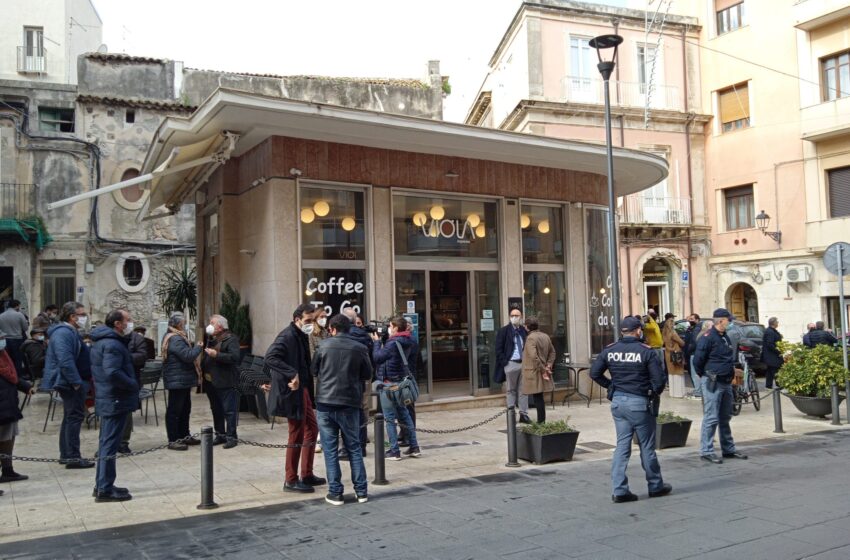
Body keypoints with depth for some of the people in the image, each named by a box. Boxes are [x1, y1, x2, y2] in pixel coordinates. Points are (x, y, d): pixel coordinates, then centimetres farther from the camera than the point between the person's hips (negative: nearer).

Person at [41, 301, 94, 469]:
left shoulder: (70, 332, 16)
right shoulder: (63, 333, -18)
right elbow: (65, 360, -27)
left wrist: (88, 376, 19)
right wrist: (76, 382, -25)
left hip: (71, 383, 11)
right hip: (70, 383, -11)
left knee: (70, 417, 16)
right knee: (75, 416, -8)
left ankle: (66, 454, 24)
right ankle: (72, 457, -5)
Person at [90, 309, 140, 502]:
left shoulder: (101, 340, 13)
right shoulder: (112, 344, -19)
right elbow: (112, 372, -30)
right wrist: (133, 385, -18)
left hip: (107, 400, 10)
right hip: (116, 401, -10)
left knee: (106, 443, 17)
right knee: (110, 444, -4)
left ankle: (102, 485, 26)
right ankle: (105, 489, 1)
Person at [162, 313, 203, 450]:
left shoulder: (176, 337, 16)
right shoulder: (175, 339, -19)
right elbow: (187, 356, -25)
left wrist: (195, 348, 8)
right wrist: (199, 347, -10)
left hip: (182, 380, 11)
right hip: (177, 381, -11)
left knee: (185, 409, 17)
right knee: (174, 410, -5)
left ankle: (184, 436, 26)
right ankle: (173, 440, 0)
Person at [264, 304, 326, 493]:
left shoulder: (302, 336, 13)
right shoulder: (287, 336, -17)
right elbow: (270, 357, -31)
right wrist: (291, 375, -33)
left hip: (303, 391, 10)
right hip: (292, 393, -10)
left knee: (312, 430, 16)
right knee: (296, 436, -2)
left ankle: (307, 475, 27)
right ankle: (291, 481, 10)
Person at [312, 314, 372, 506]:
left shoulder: (324, 345, -4)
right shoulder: (360, 348, -2)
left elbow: (313, 371, 5)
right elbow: (367, 374, 6)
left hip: (325, 402, -1)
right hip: (350, 403, 1)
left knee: (330, 450, 6)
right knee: (354, 448, 12)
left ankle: (335, 493, 8)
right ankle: (361, 491, 14)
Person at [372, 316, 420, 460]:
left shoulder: (393, 343, -21)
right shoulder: (409, 342, 5)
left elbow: (377, 357, -20)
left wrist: (377, 342, -5)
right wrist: (382, 342, 10)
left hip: (389, 385, -8)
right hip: (402, 382, 8)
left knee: (390, 419, 1)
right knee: (404, 415, 18)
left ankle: (394, 452, 4)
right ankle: (414, 447, 21)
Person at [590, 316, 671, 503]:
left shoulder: (609, 350, 1)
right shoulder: (646, 351, -11)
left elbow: (594, 373, 3)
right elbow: (659, 379, -14)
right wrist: (654, 394, 5)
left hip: (618, 402, 4)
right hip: (640, 403, -4)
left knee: (622, 445, 10)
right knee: (647, 446, 10)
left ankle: (619, 490, 6)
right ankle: (656, 486, 26)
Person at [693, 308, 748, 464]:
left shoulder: (725, 337, 13)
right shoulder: (707, 337, -15)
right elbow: (698, 360, -16)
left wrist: (731, 372, 14)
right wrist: (705, 375, -5)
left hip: (726, 382, 9)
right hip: (713, 383, -9)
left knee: (725, 417, 16)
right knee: (711, 418, -6)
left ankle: (729, 449, 25)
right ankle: (706, 451, -1)